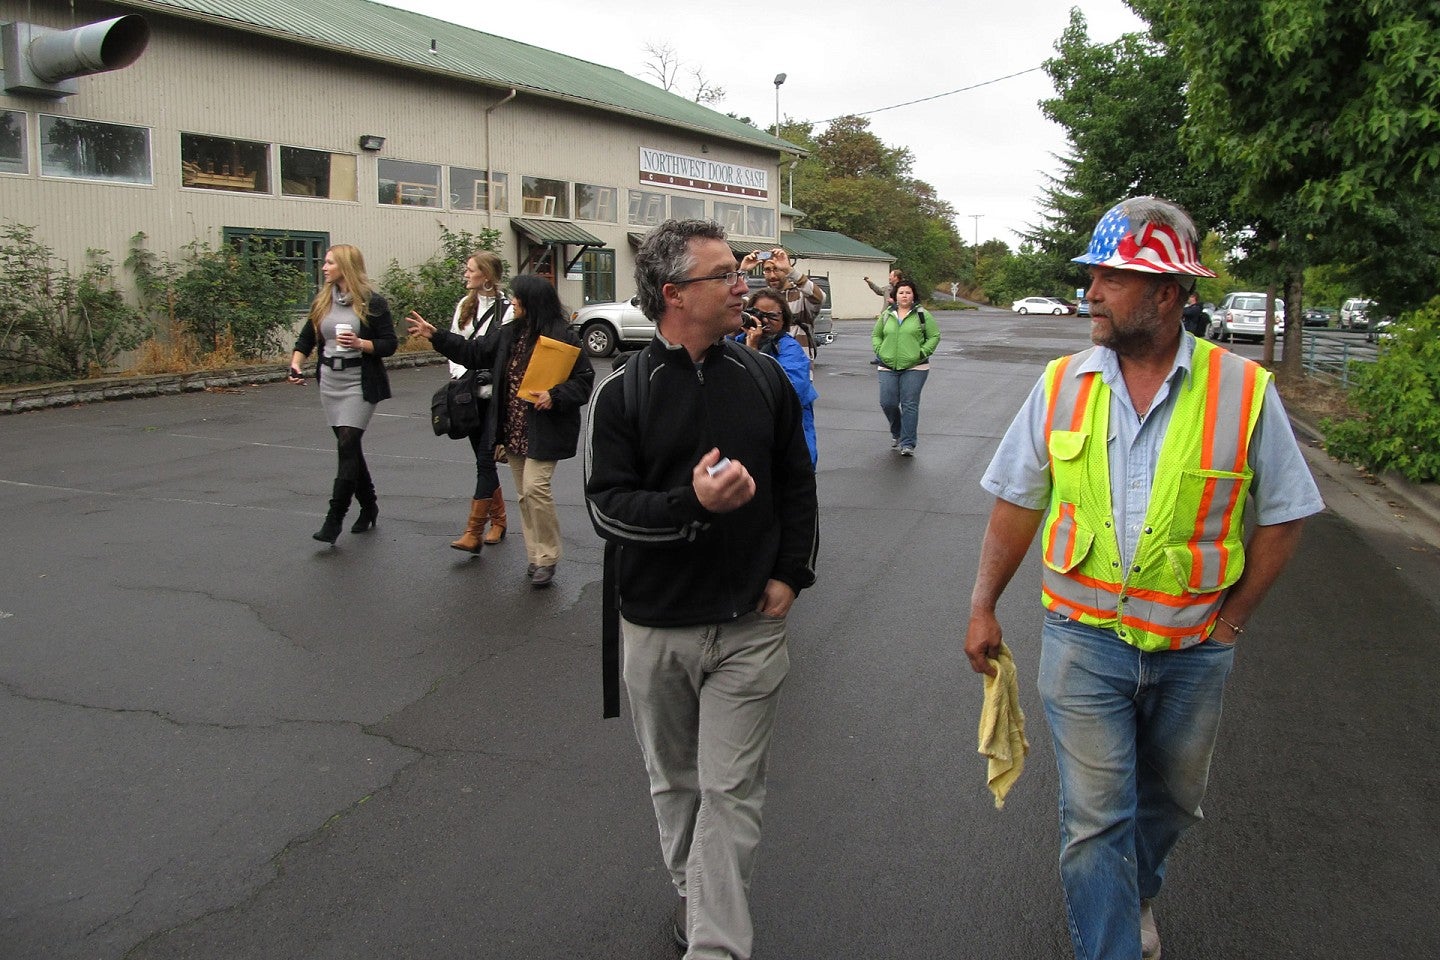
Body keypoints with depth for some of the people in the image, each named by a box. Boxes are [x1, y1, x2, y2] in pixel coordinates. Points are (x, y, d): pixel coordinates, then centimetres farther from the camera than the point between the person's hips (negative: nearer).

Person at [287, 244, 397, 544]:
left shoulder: (372, 302, -7)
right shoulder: (322, 302, 9)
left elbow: (390, 344, -7)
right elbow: (306, 338, 13)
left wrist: (361, 344, -22)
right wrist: (295, 363, -4)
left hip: (358, 383, -6)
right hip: (330, 382, 6)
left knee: (347, 446, -11)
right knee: (349, 446, 12)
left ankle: (334, 519, -9)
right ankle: (369, 505, 28)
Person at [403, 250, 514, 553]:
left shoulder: (507, 310, -10)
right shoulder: (464, 305, 9)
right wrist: (461, 376, -6)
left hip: (495, 395, -6)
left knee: (485, 459, -9)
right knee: (483, 458, 13)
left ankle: (473, 533, -9)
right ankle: (498, 519, 27)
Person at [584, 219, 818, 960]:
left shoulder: (764, 380, 2)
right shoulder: (622, 392, -5)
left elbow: (797, 485, 10)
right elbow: (607, 505, -10)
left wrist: (790, 573, 0)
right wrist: (692, 502, -26)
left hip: (749, 626, 0)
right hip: (655, 627, 0)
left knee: (731, 792, -1)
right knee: (673, 781, 18)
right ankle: (692, 892, 41)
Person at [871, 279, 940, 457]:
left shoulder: (922, 314, 2)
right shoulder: (886, 315, 11)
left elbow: (934, 336, 3)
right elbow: (876, 335, 20)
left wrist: (922, 352, -8)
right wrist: (879, 351, 4)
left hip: (914, 368, -3)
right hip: (888, 367, 3)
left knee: (910, 405, -6)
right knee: (888, 403, -2)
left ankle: (908, 444, -1)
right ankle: (897, 433, 26)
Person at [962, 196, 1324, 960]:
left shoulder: (1244, 391, -9)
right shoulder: (1062, 384, -4)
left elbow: (1282, 517, 0)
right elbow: (1017, 503, 2)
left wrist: (1232, 616, -5)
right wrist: (983, 607, 1)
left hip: (1192, 648, 1)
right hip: (1084, 639, -1)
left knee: (1170, 801, 22)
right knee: (1094, 818, 2)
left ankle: (1136, 892, 51)